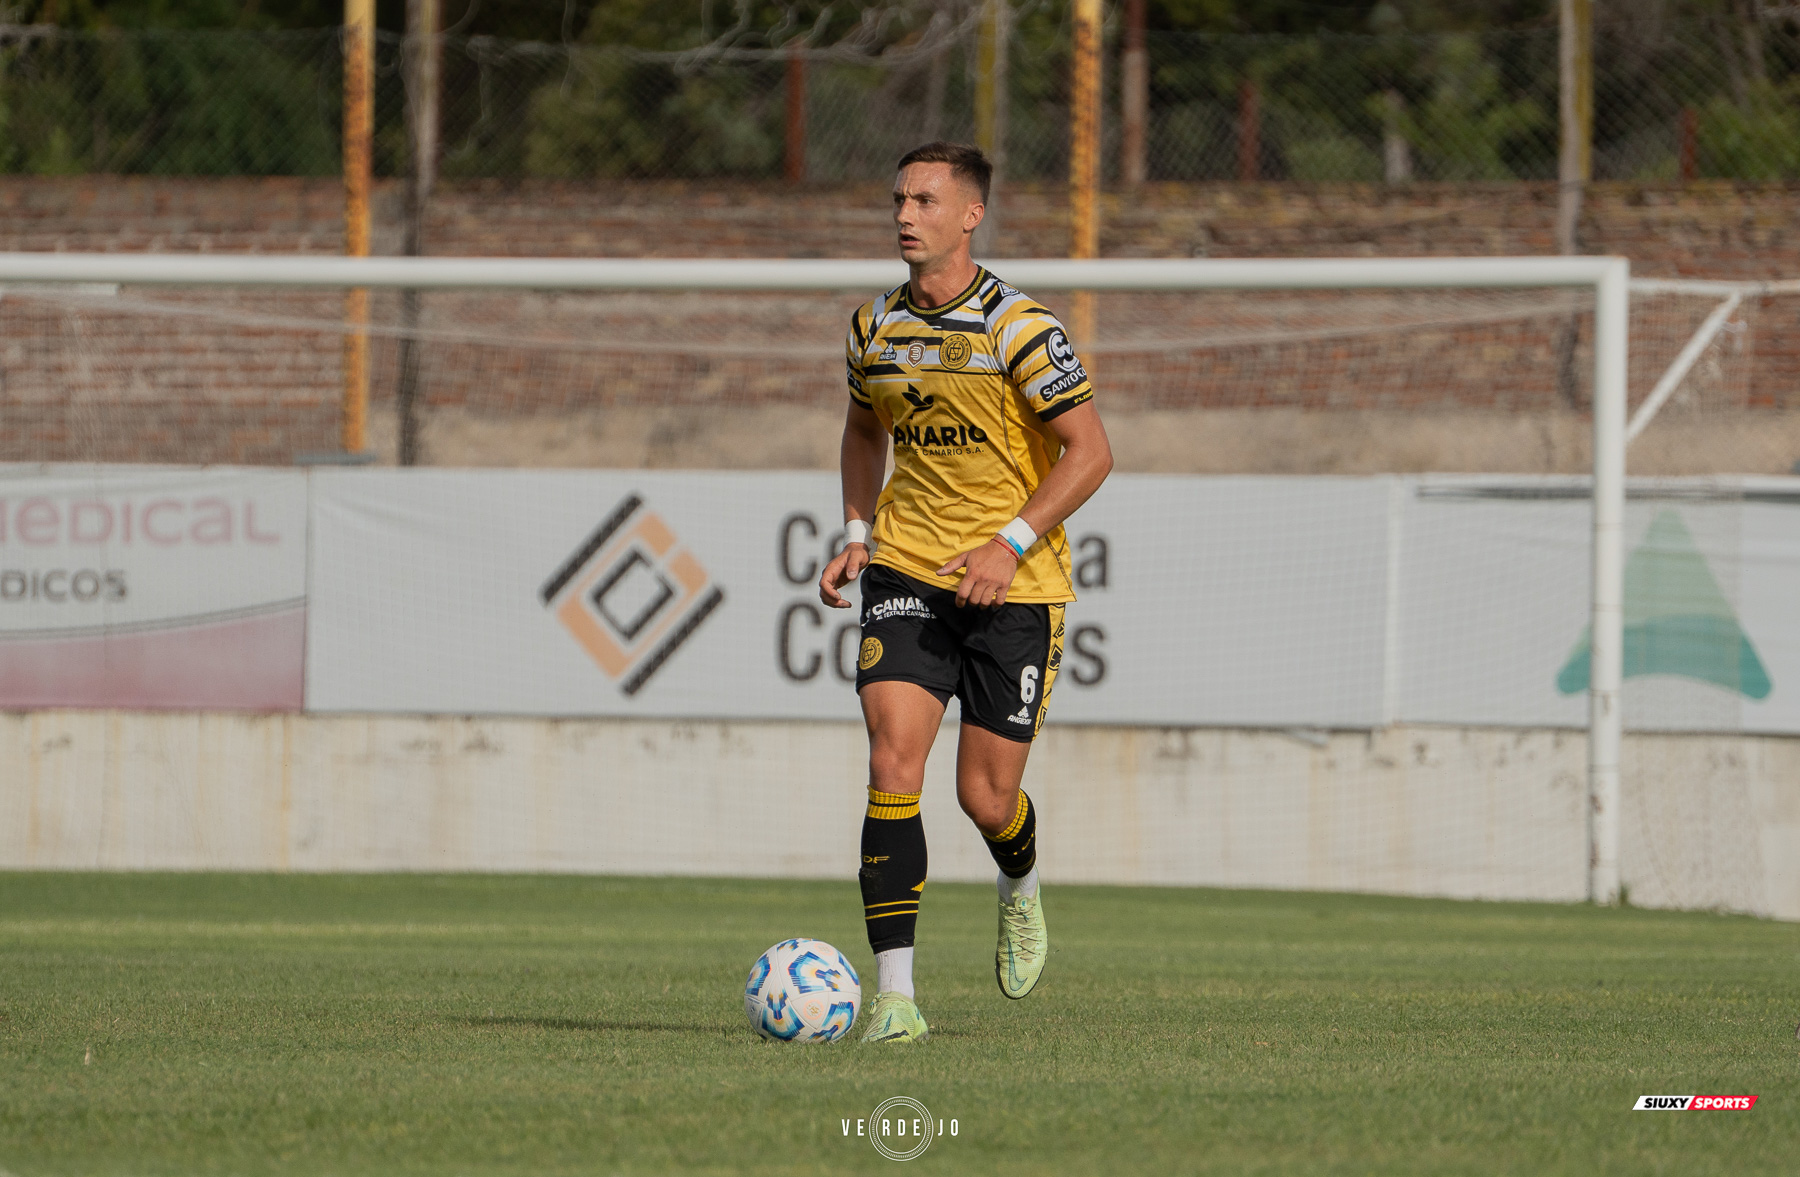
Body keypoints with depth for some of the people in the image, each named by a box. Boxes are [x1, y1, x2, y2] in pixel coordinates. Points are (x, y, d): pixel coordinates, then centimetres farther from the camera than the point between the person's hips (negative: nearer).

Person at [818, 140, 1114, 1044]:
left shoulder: (1019, 329, -11)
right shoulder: (874, 327, 5)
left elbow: (1090, 452, -10)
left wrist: (1010, 543, -19)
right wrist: (857, 532, 10)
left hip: (1014, 587, -3)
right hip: (906, 570, 3)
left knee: (986, 798, 1)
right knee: (893, 766, -15)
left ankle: (1020, 889, 40)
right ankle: (893, 995, -17)